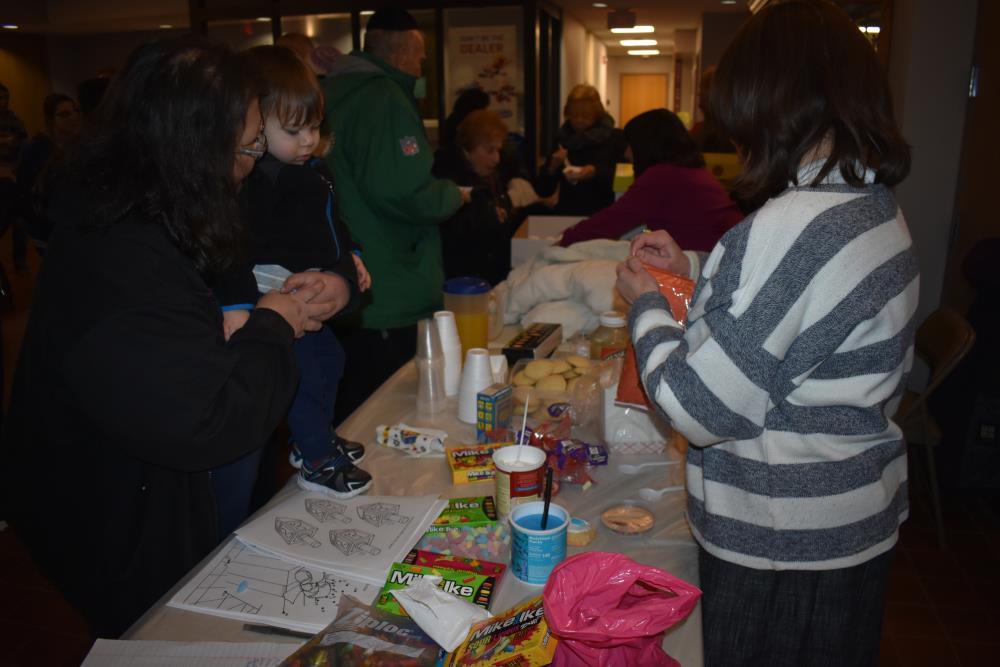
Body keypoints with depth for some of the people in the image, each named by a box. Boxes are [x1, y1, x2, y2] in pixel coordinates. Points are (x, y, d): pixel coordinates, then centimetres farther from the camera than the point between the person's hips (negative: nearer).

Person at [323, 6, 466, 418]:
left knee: (353, 418, 20)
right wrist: (454, 194, -7)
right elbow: (405, 192, -26)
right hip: (391, 306, -10)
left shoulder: (335, 93, 15)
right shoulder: (384, 98, -15)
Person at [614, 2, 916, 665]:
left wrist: (646, 305, -10)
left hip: (781, 541, -9)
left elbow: (701, 409, -24)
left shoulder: (791, 228, -30)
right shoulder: (875, 205, 1)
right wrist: (696, 269, 11)